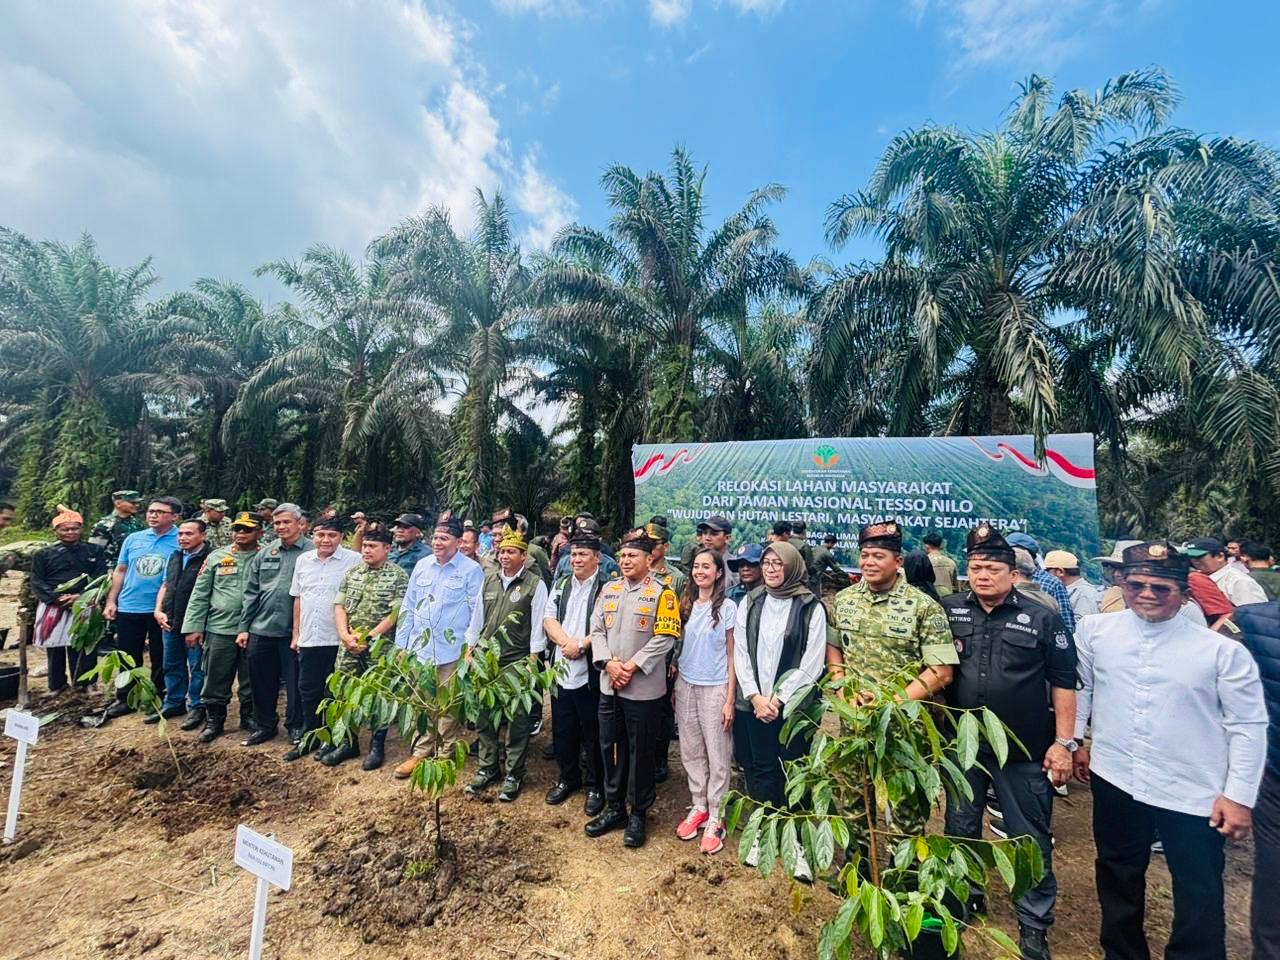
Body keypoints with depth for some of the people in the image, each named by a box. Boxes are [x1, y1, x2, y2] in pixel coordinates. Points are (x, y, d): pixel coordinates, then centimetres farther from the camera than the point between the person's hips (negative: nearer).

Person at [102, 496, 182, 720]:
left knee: (160, 659, 9)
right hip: (128, 608, 4)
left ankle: (159, 699, 24)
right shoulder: (133, 539, 4)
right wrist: (111, 601, 5)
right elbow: (120, 571, 10)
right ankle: (125, 699, 30)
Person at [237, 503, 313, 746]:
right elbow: (251, 592, 12)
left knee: (295, 681, 7)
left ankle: (296, 726, 26)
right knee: (261, 681, 17)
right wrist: (244, 627, 9)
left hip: (294, 630, -5)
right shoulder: (264, 553, 8)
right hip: (260, 629, 5)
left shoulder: (312, 552, -9)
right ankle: (265, 725, 35)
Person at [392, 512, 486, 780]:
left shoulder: (471, 570, -9)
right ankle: (420, 754, 30)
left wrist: (470, 647, -13)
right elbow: (408, 606, 10)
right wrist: (401, 644, 8)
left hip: (452, 651, -4)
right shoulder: (422, 566, 6)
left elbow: (477, 612, -9)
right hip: (420, 648, 4)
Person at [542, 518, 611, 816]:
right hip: (562, 670, 6)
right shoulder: (562, 584, 10)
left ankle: (595, 786, 29)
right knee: (562, 731, 19)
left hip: (591, 673, -5)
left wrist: (581, 644, -17)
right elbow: (549, 618, 4)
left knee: (592, 735, 9)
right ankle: (568, 778, 39)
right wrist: (567, 641, -12)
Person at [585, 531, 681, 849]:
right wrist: (609, 663, -10)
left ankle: (638, 813, 29)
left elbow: (663, 639, -15)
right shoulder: (609, 590, 6)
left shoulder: (661, 593, -9)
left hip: (643, 688, -5)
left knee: (640, 751, 10)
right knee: (610, 747, 17)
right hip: (609, 685, 5)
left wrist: (631, 666, -17)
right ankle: (614, 807, 36)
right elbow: (597, 630, 4)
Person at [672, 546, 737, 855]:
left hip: (715, 688, -4)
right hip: (686, 686, 4)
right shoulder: (686, 604, 4)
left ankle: (715, 818, 22)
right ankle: (698, 806, 32)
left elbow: (732, 655, -5)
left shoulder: (728, 607, -8)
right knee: (691, 751, 14)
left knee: (717, 755, 7)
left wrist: (730, 699, -7)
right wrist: (673, 685, 9)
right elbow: (678, 647, 11)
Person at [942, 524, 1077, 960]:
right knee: (960, 830, 19)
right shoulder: (949, 611, -3)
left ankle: (1034, 924, 32)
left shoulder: (1042, 619, -7)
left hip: (1024, 751, -2)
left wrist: (1064, 742, -5)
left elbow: (1064, 682, -3)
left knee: (1030, 839, 11)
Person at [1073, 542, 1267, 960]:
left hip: (1194, 795, -2)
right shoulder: (1095, 631, -6)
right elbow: (1081, 688, 6)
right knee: (1118, 880, 21)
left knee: (1200, 898, 15)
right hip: (1115, 782, 2)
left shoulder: (1222, 650, -12)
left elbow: (1248, 726, -5)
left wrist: (1239, 795, -6)